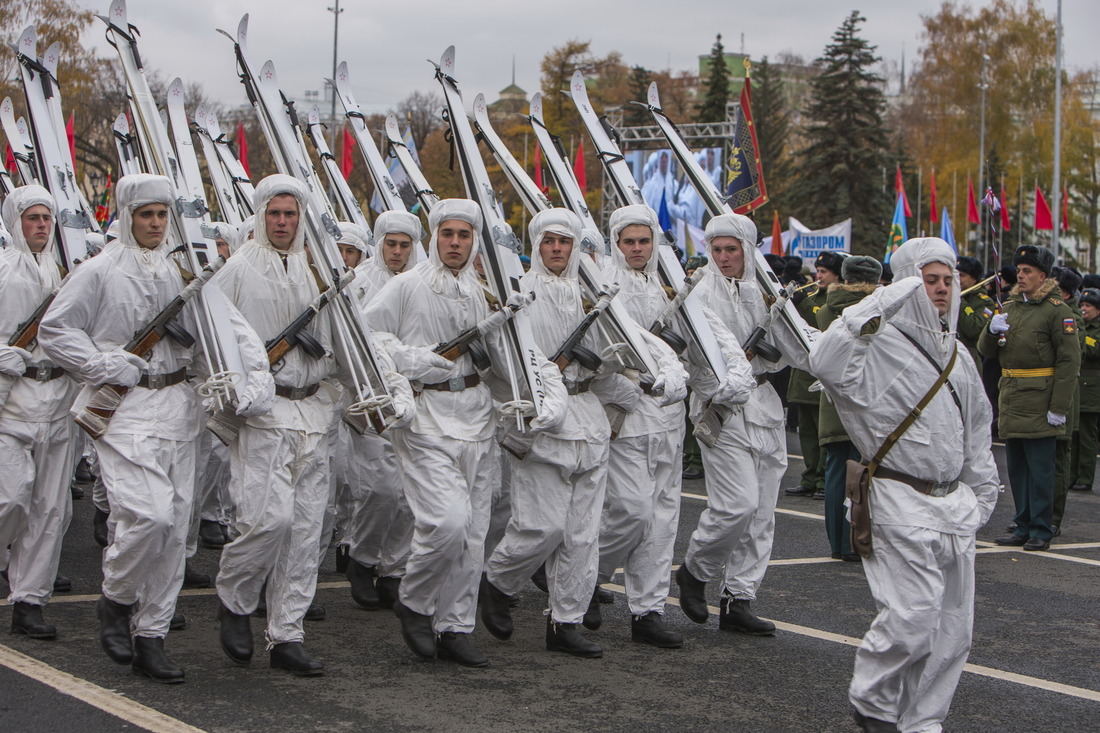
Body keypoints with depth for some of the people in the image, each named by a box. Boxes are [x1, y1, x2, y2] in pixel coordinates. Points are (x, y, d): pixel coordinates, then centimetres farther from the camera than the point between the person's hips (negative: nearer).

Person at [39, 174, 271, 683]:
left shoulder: (182, 272, 11)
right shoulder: (100, 272, -2)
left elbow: (228, 325, 6)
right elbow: (53, 330, -1)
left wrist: (254, 374, -9)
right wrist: (105, 365, -11)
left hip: (177, 407, 5)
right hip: (125, 409, -5)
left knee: (174, 525, 4)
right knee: (149, 513, -19)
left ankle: (150, 635, 14)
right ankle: (116, 600, 8)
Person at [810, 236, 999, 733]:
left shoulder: (957, 354, 17)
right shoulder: (880, 345, -8)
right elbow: (825, 363, -30)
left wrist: (982, 492, 23)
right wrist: (877, 308, -29)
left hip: (954, 502, 7)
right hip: (901, 502, -7)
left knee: (954, 623, 7)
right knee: (912, 615, -10)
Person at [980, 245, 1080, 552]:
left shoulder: (1057, 310, -7)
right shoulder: (1009, 307, 14)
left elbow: (1070, 360, -12)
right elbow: (986, 351, 14)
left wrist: (1059, 407, -16)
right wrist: (992, 330, -9)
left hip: (1039, 405, -7)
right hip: (1011, 401, 7)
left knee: (1040, 469, -2)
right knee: (1016, 468, 11)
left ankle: (1041, 530, 5)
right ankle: (1024, 527, 20)